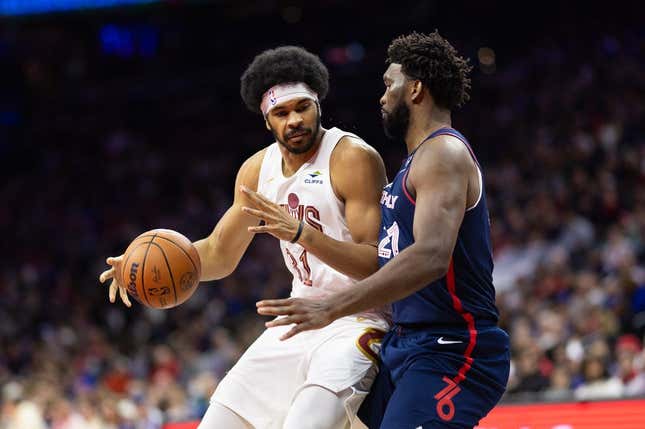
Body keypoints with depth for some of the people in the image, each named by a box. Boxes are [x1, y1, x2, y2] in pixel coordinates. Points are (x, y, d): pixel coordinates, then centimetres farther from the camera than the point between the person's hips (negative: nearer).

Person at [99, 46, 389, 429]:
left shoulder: (354, 159, -17)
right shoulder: (258, 170, 6)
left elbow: (379, 264, -23)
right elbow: (220, 253, 17)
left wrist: (301, 233, -35)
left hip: (356, 321, -8)